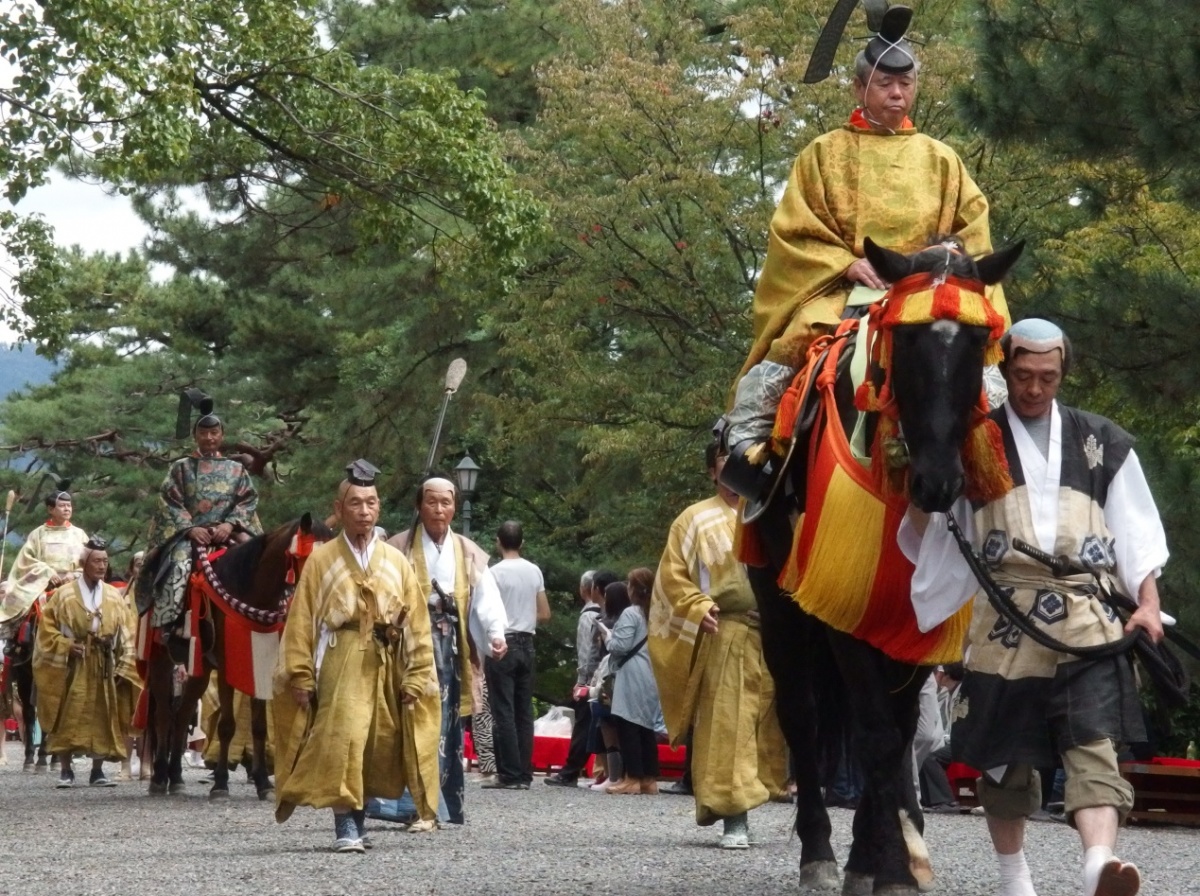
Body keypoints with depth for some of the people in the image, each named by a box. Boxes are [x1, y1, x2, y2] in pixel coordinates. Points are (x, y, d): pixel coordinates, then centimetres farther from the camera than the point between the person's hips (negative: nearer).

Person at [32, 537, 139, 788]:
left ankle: (98, 771, 10)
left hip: (105, 667, 3)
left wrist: (124, 667, -1)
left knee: (103, 717, 3)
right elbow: (47, 629, 1)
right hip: (72, 667, -2)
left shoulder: (115, 596, 8)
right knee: (69, 717, -4)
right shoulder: (64, 595, 0)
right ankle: (65, 771, 3)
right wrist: (66, 646, -13)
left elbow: (126, 635, 7)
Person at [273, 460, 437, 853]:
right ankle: (346, 829, -12)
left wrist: (416, 676, 0)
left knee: (379, 746, 8)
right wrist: (302, 675, -9)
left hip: (385, 668, 4)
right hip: (341, 663, -3)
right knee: (339, 742, -14)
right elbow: (301, 621, -1)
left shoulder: (396, 562, 9)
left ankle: (357, 820, 23)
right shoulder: (322, 560, 2)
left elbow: (417, 622, 7)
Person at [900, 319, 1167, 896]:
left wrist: (1148, 604, 3)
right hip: (1006, 618, 0)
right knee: (1005, 750, 5)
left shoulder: (1101, 442, 14)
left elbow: (1135, 530, 14)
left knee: (1093, 740, -17)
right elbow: (930, 533, 12)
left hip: (1089, 616, 0)